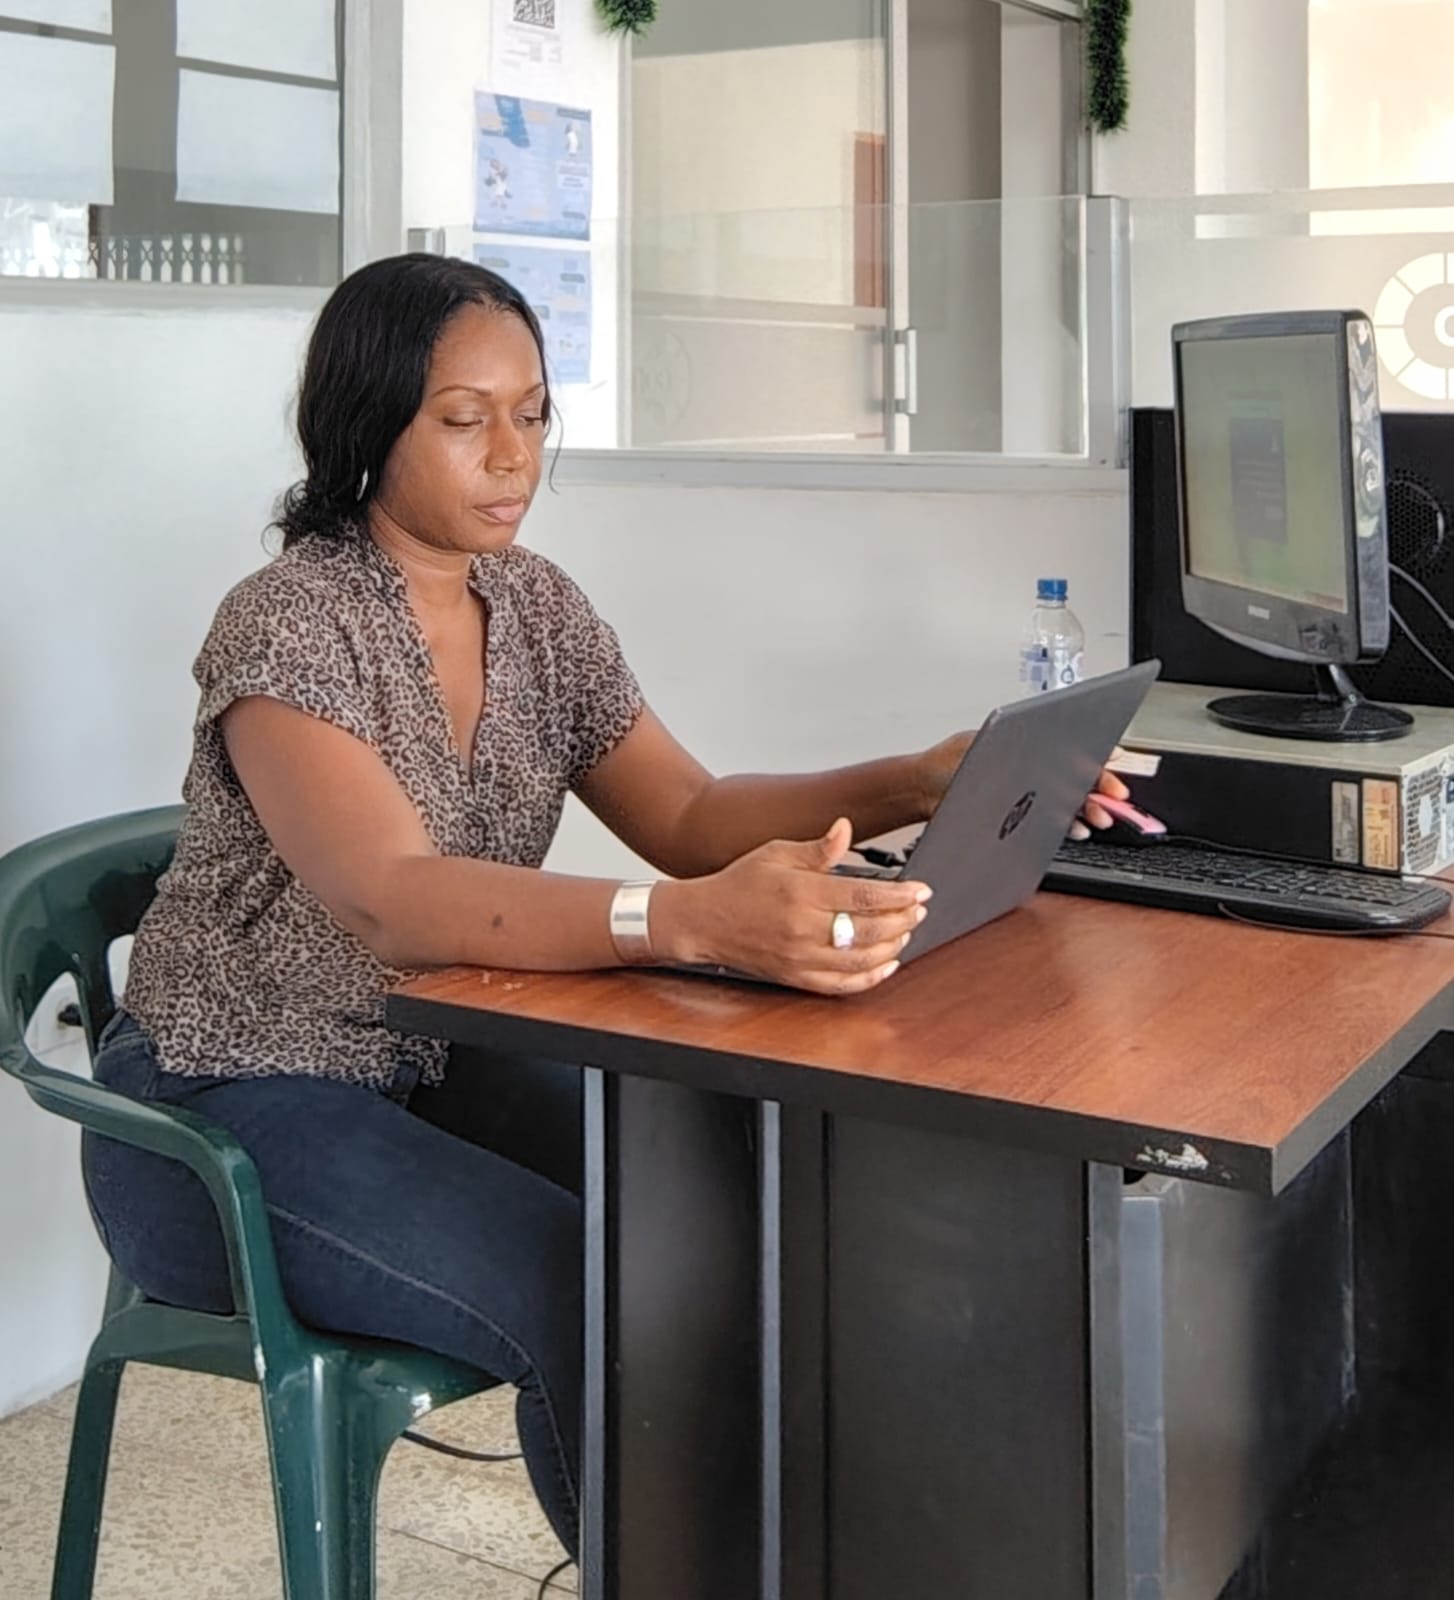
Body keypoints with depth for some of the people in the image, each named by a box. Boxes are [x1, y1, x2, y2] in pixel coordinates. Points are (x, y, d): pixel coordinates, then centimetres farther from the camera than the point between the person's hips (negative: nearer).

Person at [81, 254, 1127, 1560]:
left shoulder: (537, 606, 2)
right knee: (600, 1300, -25)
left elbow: (688, 815, -2)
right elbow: (390, 898, -37)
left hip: (437, 1065, 7)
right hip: (232, 1107, -6)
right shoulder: (286, 627, -21)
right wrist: (693, 924, -53)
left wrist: (916, 786, -19)